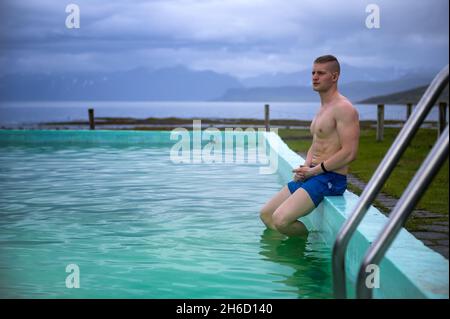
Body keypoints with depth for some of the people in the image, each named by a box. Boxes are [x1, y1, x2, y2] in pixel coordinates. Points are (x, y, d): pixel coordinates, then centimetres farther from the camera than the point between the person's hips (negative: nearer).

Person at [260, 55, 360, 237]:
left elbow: (349, 153, -22)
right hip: (312, 175, 10)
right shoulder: (322, 108, 18)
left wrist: (313, 170, -15)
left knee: (280, 219, -22)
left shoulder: (343, 109, -14)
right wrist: (305, 168, 4)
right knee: (266, 213, 9)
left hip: (330, 179, -10)